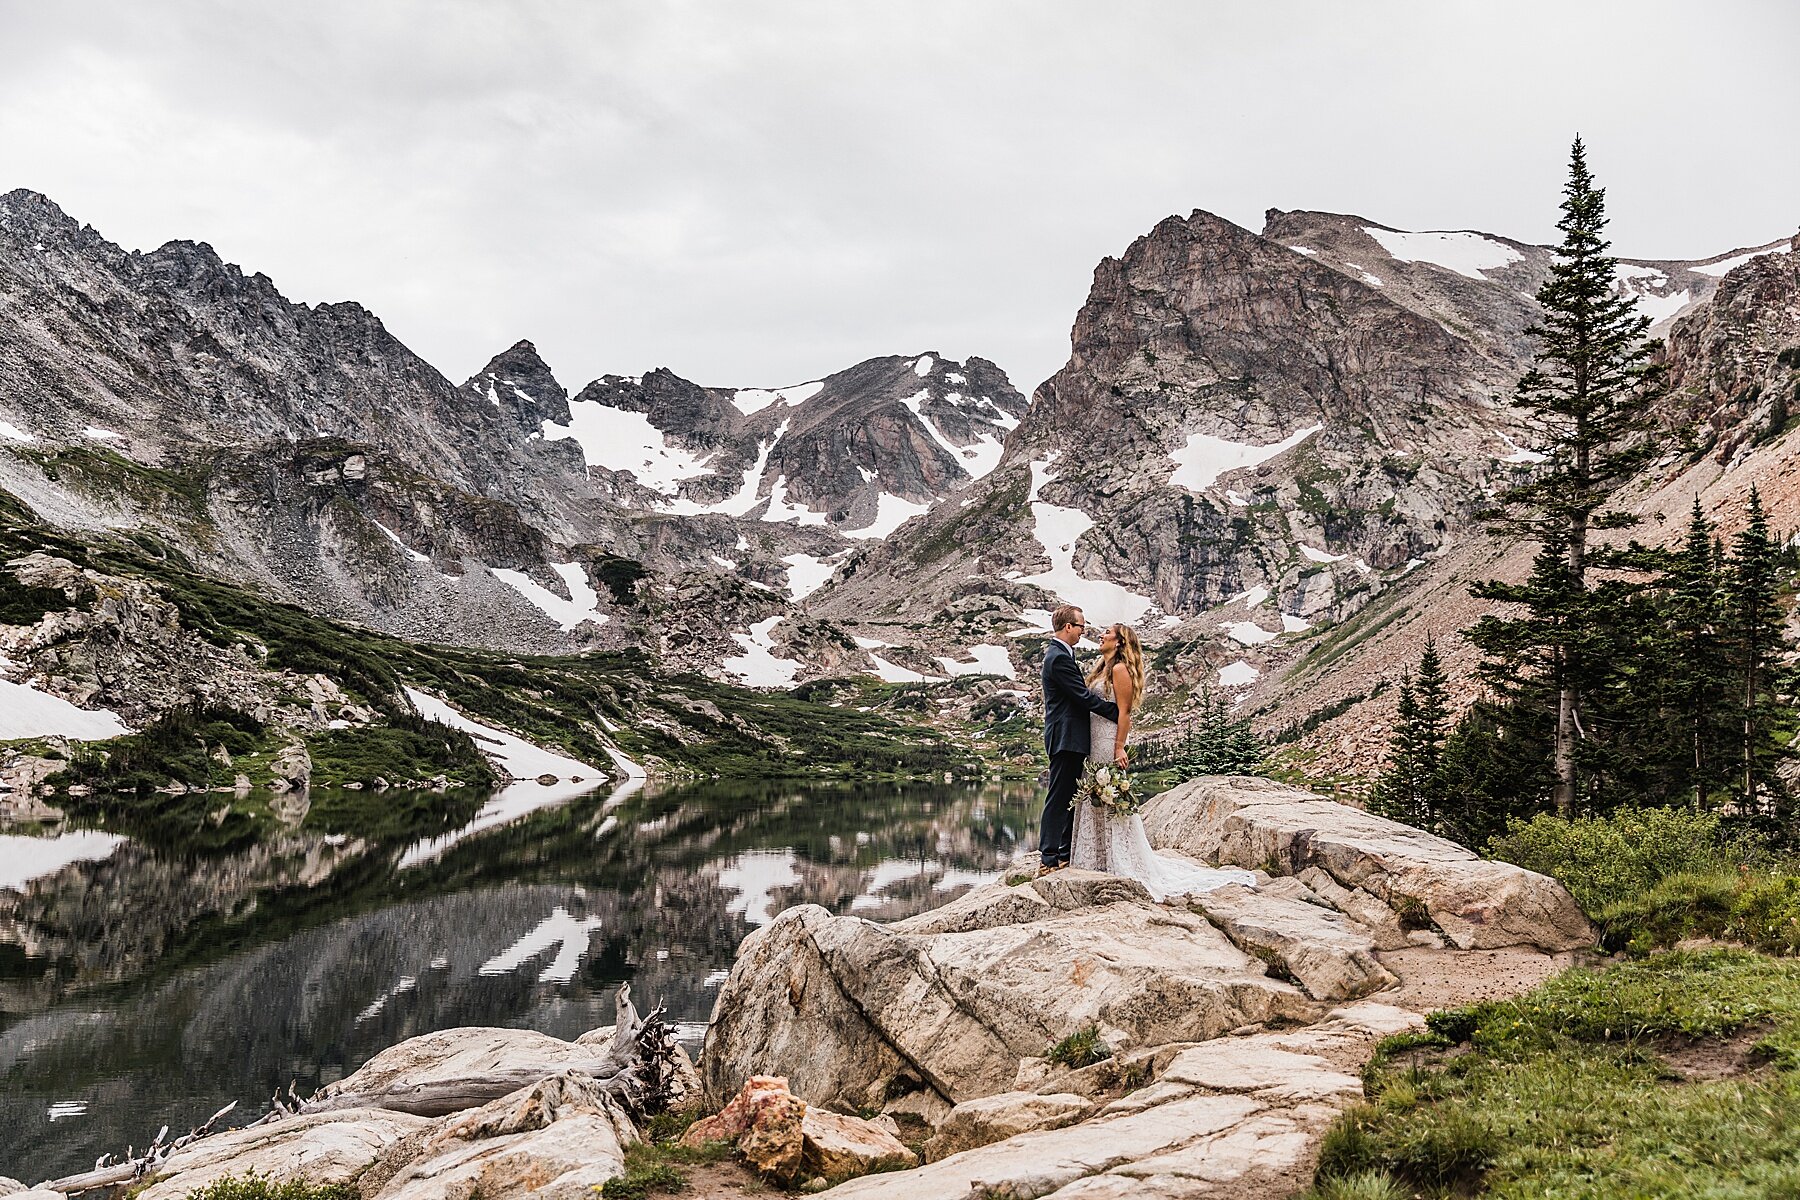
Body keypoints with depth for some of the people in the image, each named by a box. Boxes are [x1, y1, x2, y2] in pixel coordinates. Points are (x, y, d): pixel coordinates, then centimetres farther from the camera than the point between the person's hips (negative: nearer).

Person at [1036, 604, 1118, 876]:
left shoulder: (1059, 654, 16)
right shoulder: (1059, 657, -17)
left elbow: (1079, 694, 19)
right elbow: (1083, 696, -19)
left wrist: (1114, 708, 10)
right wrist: (1117, 712, -12)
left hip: (1069, 738, 11)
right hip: (1065, 738, -11)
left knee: (1069, 798, 15)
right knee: (1058, 798, -8)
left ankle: (1066, 853, 21)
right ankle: (1048, 859, -6)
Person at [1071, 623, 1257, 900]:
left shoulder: (1119, 670, -12)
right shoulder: (1101, 669, 15)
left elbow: (1124, 712, -16)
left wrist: (1119, 749, -19)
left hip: (1109, 742, -9)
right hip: (1093, 742, 9)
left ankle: (1122, 864, 5)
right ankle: (1099, 859, 20)